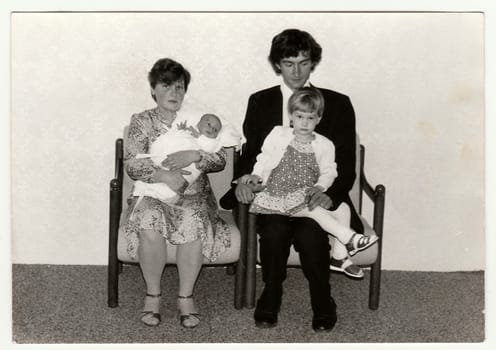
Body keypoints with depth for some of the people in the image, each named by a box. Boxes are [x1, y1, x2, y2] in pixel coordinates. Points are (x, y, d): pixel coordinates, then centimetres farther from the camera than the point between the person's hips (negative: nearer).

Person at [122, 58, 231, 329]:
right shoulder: (141, 122, 7)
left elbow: (220, 160, 1)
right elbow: (131, 164, -6)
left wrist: (194, 156, -19)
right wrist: (161, 175, -24)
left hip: (193, 195, 1)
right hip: (152, 194, 0)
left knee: (193, 225, -33)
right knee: (150, 226, -33)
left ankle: (186, 296, -17)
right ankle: (153, 294, -13)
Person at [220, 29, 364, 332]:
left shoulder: (338, 104, 8)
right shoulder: (259, 102, 13)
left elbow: (346, 163, 1)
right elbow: (249, 153, 11)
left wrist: (331, 194, -19)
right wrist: (244, 180, -13)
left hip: (316, 196, -1)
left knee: (309, 235, -31)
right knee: (274, 231, -30)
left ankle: (323, 306, -6)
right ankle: (270, 301, -6)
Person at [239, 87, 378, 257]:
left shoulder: (324, 145, 9)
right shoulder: (278, 135, 7)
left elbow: (328, 172, 6)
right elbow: (265, 160, 11)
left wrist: (319, 187, -13)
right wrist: (256, 176, -7)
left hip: (308, 195, 4)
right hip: (280, 195, -4)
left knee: (342, 208, -16)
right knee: (314, 210, -30)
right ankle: (348, 237, -35)